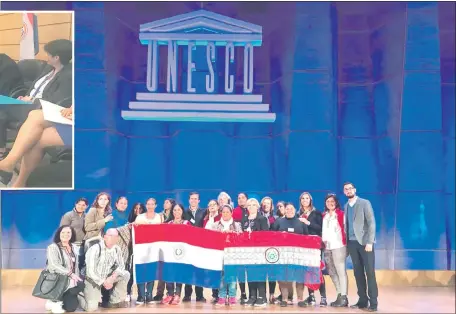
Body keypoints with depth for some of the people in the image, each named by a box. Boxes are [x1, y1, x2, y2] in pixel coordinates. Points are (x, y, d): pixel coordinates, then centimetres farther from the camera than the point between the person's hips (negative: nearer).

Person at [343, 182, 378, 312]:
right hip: (352, 243, 5)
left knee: (370, 272, -5)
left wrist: (369, 242, -16)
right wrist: (346, 243, 4)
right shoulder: (345, 206, 14)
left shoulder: (364, 203, -2)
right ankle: (362, 300, 12)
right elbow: (347, 225, 14)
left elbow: (371, 223, -8)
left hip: (364, 242, -5)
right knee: (358, 273, 6)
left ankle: (373, 302, -1)